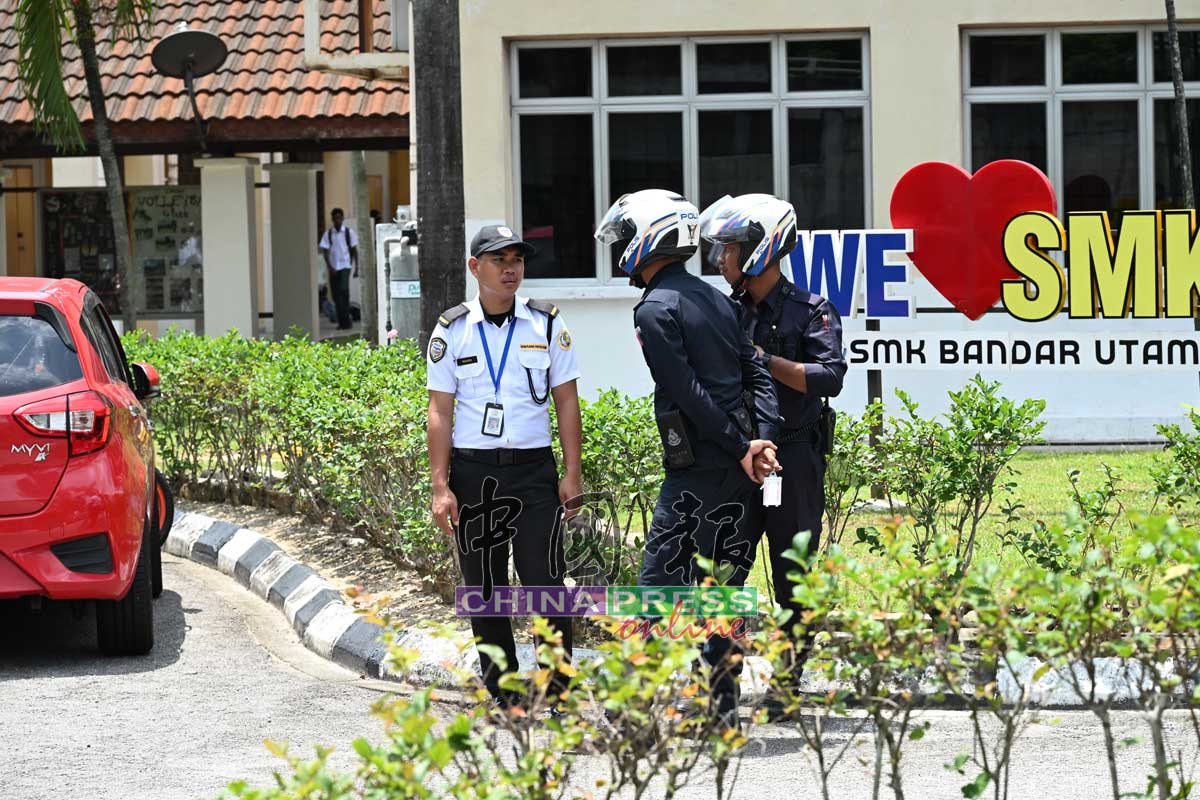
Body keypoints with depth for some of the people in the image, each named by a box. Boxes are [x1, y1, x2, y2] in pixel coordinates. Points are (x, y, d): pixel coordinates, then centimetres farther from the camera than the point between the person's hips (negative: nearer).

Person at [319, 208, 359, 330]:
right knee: (335, 294, 3)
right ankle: (341, 321, 12)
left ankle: (346, 321, -16)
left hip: (345, 266, -3)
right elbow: (325, 251, 1)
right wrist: (330, 267, -11)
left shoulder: (349, 232, 2)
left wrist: (356, 267, 2)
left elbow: (354, 250, 6)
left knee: (344, 290, -18)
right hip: (333, 268, 3)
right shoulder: (328, 234, 5)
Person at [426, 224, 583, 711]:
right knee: (484, 587, 5)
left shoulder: (547, 324, 5)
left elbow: (566, 401, 7)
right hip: (471, 471, 1)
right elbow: (440, 411, 3)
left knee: (544, 581, -9)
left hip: (533, 469, -1)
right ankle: (500, 688, 14)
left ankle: (559, 686, -2)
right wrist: (441, 487, -4)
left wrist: (573, 474, 0)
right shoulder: (452, 330, 4)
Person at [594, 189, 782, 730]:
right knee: (721, 584, 12)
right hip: (737, 474, 8)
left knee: (662, 581, -4)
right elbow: (756, 375, 11)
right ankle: (721, 702, 13)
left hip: (696, 472, -8)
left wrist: (741, 451, -11)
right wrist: (761, 441, 0)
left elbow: (689, 393, -16)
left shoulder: (656, 310, -10)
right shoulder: (715, 300, 16)